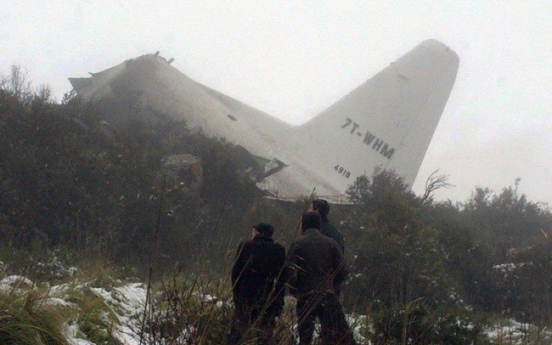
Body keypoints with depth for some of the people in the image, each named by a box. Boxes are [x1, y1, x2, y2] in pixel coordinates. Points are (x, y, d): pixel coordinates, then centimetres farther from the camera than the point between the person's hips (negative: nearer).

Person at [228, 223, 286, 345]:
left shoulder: (244, 246, 1)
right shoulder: (278, 250, 2)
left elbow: (236, 272, 0)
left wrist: (236, 294, 5)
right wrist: (279, 300, 3)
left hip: (245, 295, 0)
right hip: (267, 299, 0)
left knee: (236, 333, 9)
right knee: (265, 335, 4)